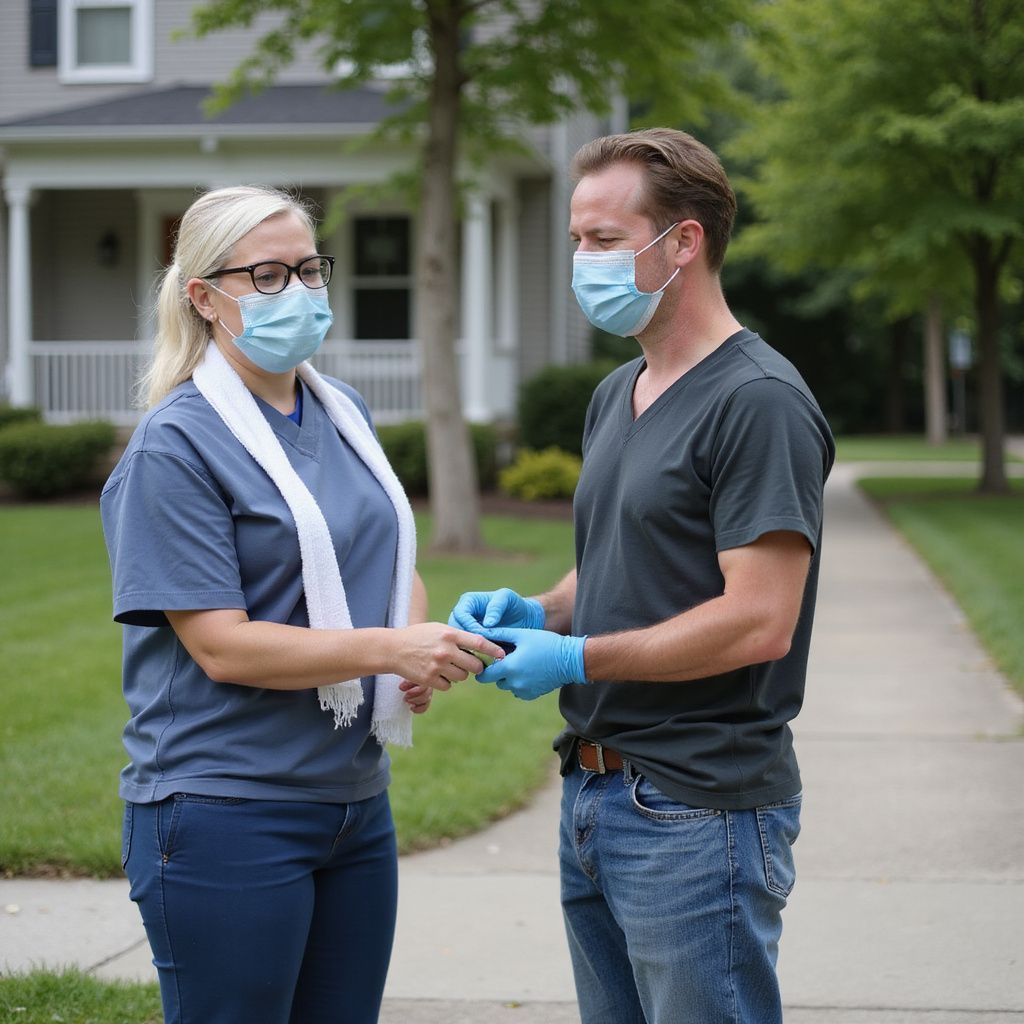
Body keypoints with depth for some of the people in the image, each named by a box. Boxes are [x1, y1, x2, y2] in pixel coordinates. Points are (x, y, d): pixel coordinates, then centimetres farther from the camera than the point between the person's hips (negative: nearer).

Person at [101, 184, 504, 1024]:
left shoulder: (344, 413, 10)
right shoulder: (177, 444, -12)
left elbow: (395, 565, 20)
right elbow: (221, 646, -17)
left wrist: (418, 650, -2)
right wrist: (387, 647, -24)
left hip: (356, 798, 7)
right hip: (225, 816, -7)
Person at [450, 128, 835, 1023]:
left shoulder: (758, 402, -15)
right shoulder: (616, 397, 15)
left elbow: (757, 622, -21)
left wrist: (576, 658, -17)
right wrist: (537, 612, 4)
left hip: (699, 812, -9)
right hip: (594, 797, 9)